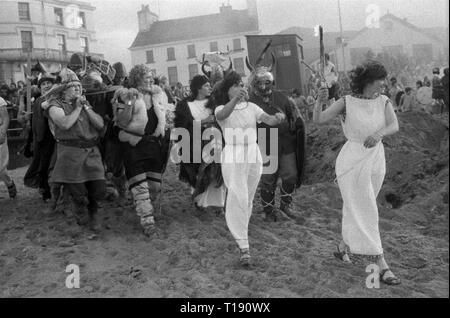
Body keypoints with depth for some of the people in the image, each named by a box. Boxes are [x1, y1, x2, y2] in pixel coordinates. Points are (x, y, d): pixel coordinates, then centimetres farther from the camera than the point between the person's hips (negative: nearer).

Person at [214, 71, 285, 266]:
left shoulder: (251, 107, 8)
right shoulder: (221, 109, -2)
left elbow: (269, 120, -6)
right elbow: (223, 114, -27)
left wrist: (278, 118, -31)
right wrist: (235, 99, -47)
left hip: (254, 157, 4)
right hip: (232, 158, -4)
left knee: (248, 200, 14)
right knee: (238, 199, -14)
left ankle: (239, 232, 36)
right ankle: (244, 247, -13)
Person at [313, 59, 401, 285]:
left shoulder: (384, 102, 1)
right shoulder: (347, 102, -6)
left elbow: (394, 126, -14)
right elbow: (318, 120, -9)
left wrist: (378, 134, -36)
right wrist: (320, 101, -28)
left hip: (376, 161, 5)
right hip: (352, 161, -5)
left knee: (358, 209, 19)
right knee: (366, 214, -7)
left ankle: (343, 247, 43)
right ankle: (382, 267, -6)